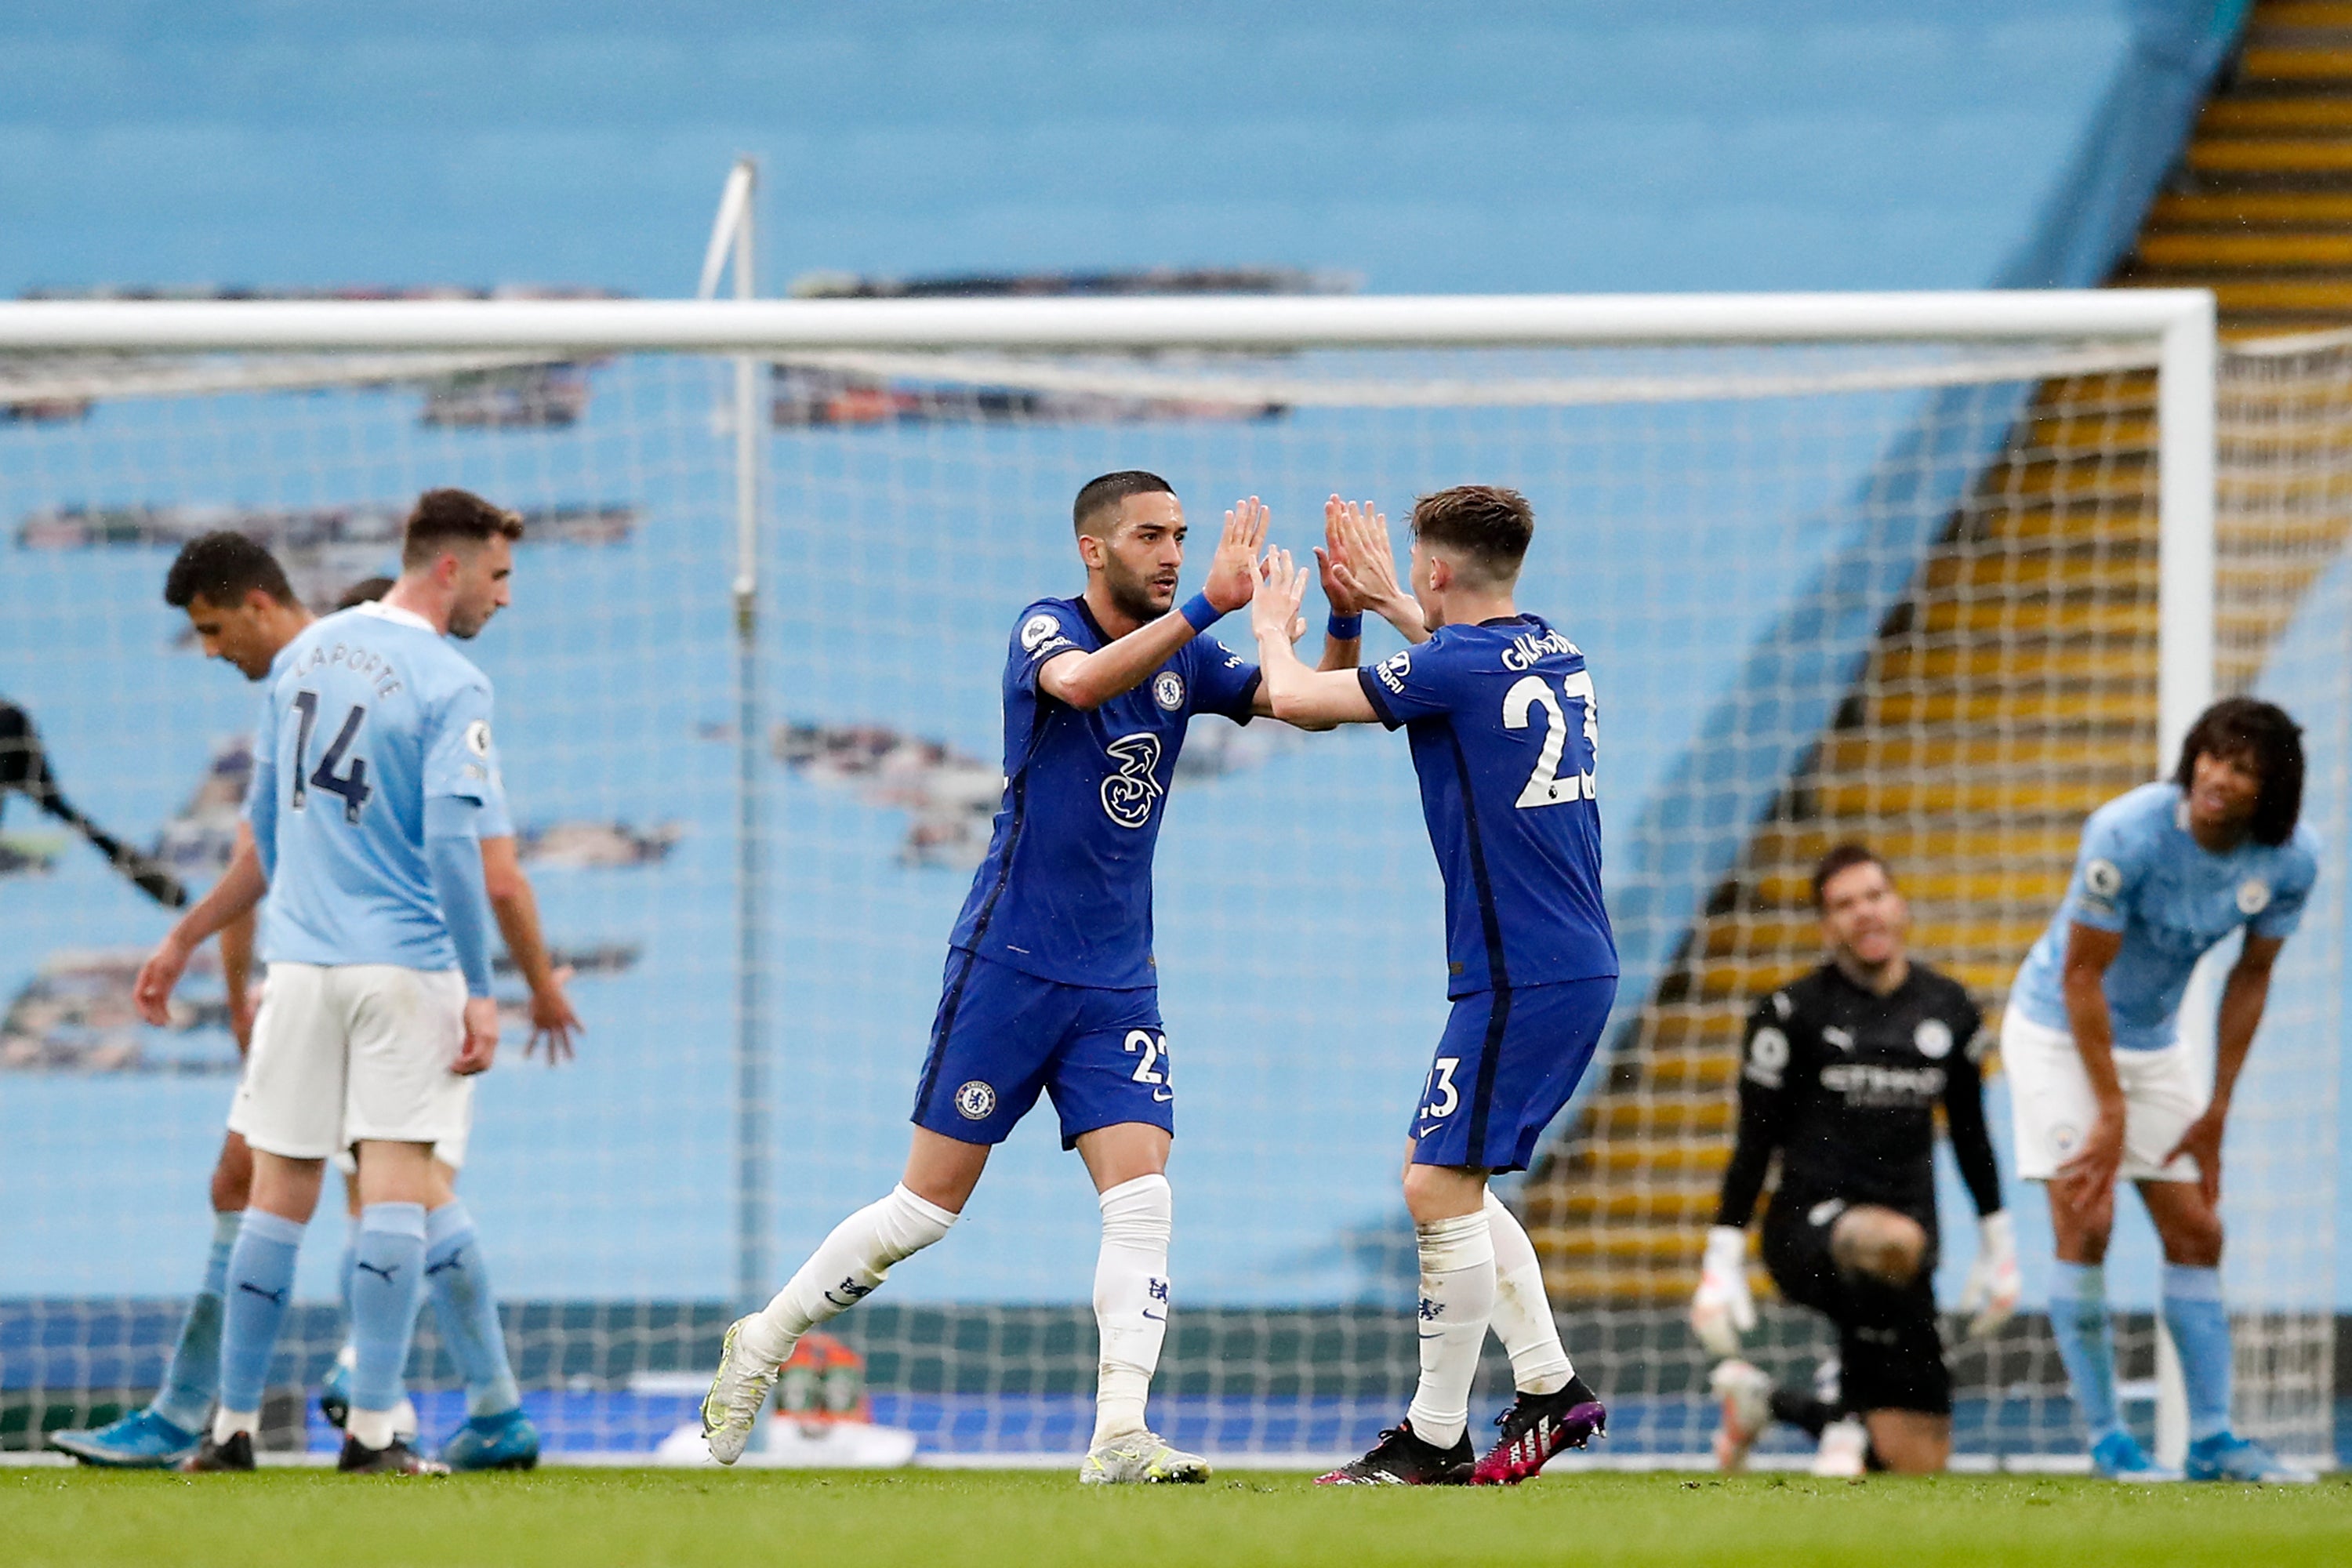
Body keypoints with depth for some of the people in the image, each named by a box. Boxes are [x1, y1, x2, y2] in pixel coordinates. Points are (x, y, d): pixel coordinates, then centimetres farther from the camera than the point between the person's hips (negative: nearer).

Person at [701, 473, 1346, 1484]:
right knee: (929, 1205, 0)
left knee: (1142, 1198, -11)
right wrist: (1209, 605, -38)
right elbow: (1080, 681, -32)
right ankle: (762, 1343, 19)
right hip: (1009, 968, -5)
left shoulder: (1182, 657, 8)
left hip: (1118, 983, 5)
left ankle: (1119, 1436, -14)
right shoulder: (1045, 630, -9)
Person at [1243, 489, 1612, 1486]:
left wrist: (1273, 629, 9)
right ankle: (1549, 1386, 16)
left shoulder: (1457, 665, -14)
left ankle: (1434, 1440, -4)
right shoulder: (1555, 656, 11)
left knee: (1440, 1188, -7)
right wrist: (1388, 607, 37)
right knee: (1439, 1174, 18)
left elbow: (1295, 698, -11)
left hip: (1518, 978, -9)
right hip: (1575, 965, 9)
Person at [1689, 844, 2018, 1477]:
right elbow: (1755, 1142, 1)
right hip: (1808, 1228, -5)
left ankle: (1761, 1399, 27)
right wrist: (1723, 1263, -3)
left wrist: (1999, 1246, 22)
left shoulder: (1948, 1010, 10)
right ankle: (1851, 1421, -20)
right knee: (1897, 1241, -43)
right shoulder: (1793, 1014, -1)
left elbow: (1969, 1133, 22)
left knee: (1919, 1460, 1)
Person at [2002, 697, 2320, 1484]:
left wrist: (2217, 1109, 0)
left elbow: (2250, 978, -1)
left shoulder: (2290, 860, -14)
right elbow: (2082, 977, -22)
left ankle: (2212, 1437, 7)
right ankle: (2106, 1437, -8)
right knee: (2085, 1223, -14)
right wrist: (2111, 1111, -20)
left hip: (2154, 1044, 5)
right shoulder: (2128, 835, -29)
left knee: (2196, 1232, 2)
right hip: (2059, 1033, -5)